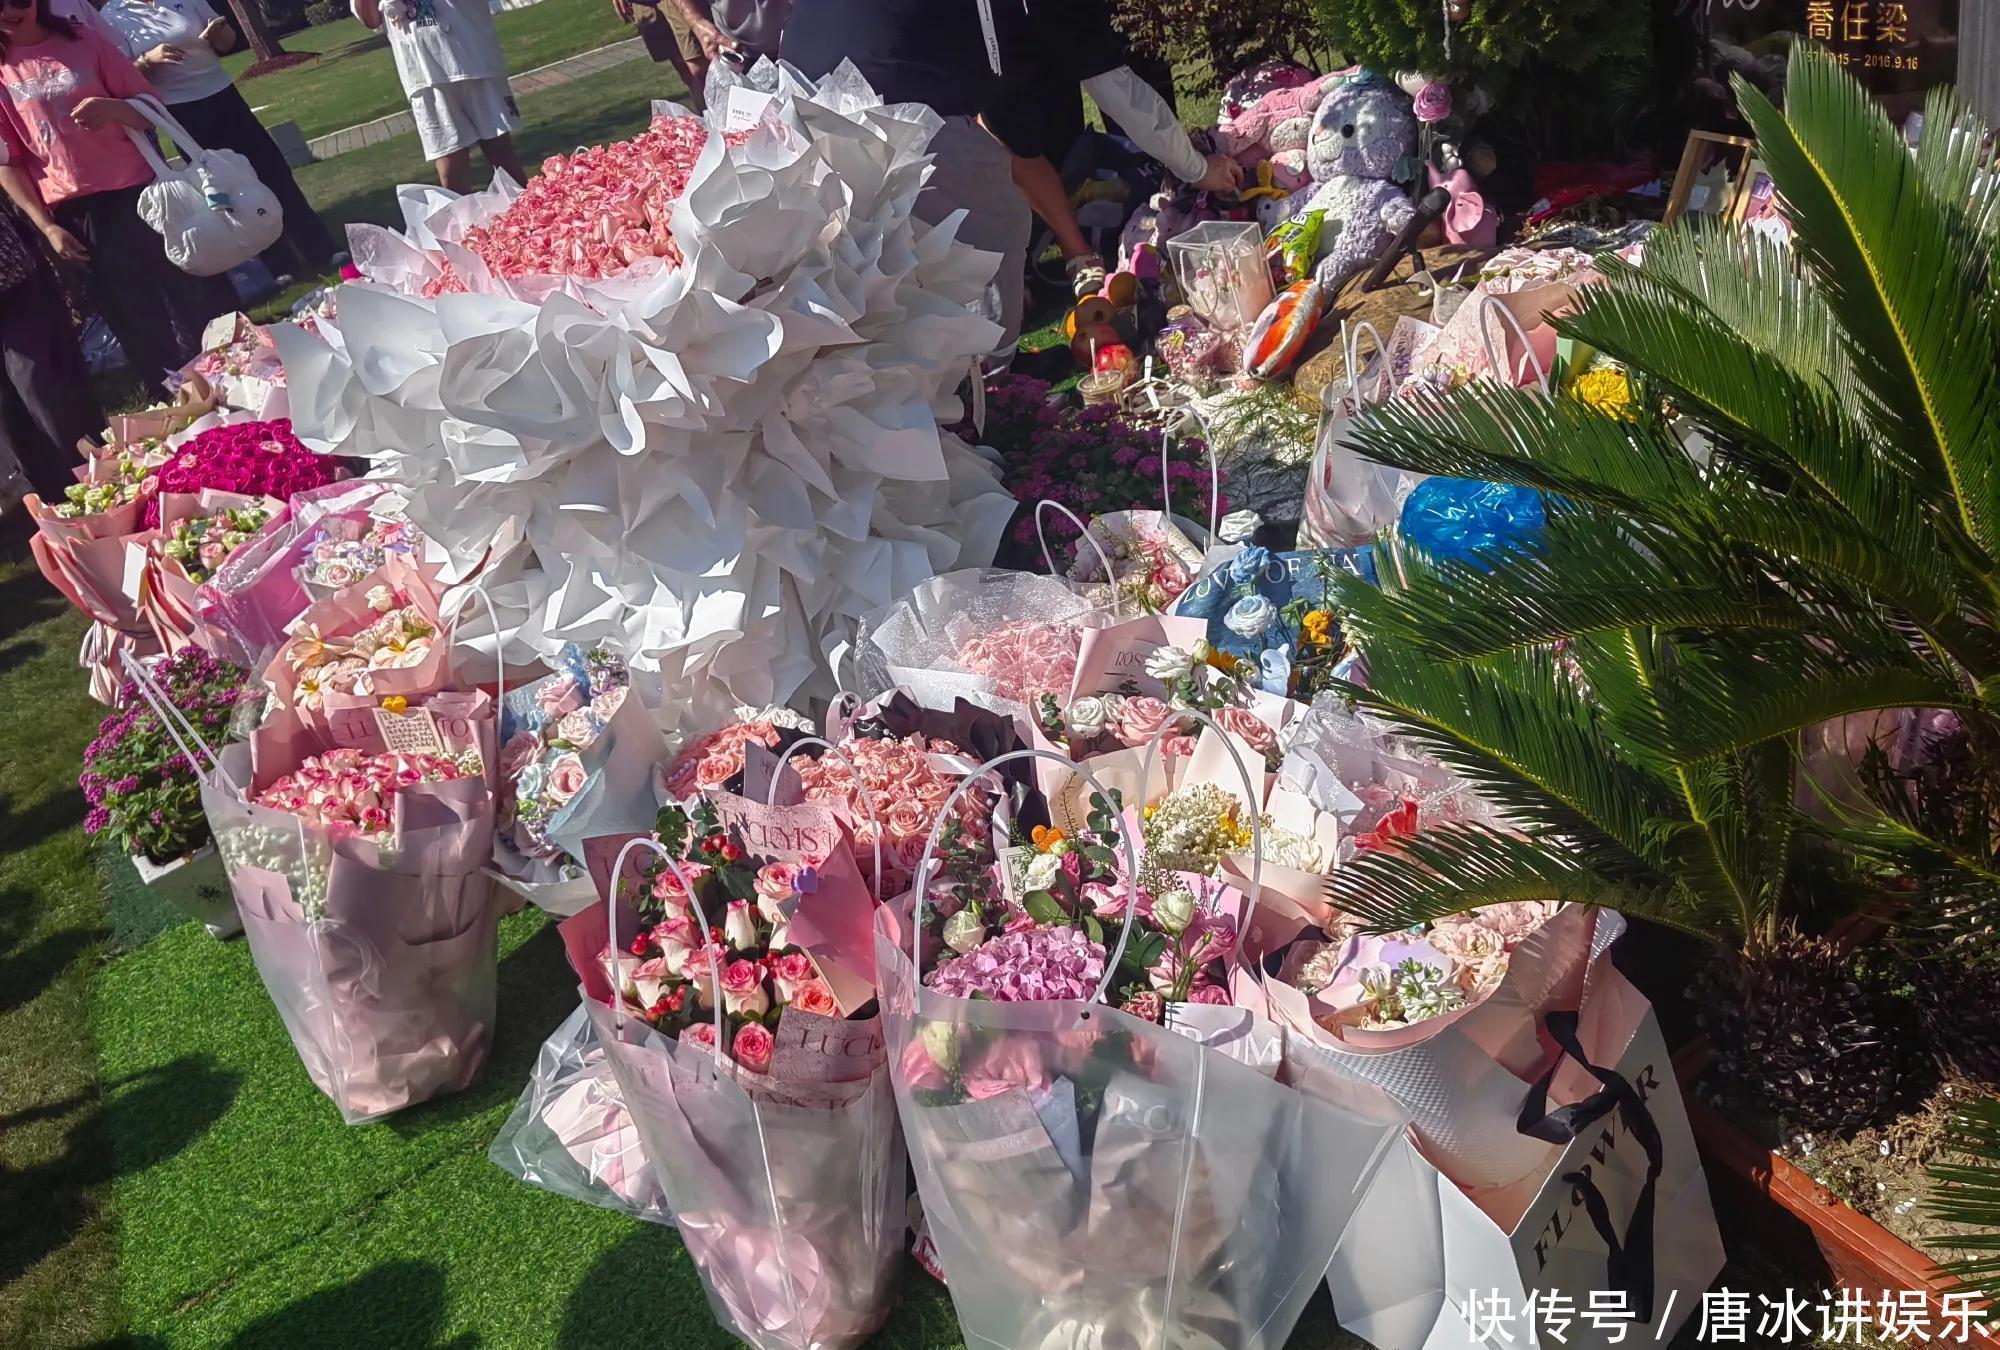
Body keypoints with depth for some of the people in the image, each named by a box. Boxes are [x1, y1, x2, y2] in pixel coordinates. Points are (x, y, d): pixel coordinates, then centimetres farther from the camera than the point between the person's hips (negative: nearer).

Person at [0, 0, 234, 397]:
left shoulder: (85, 39, 2)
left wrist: (114, 108, -19)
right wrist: (47, 227, -7)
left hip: (137, 191, 0)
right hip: (74, 214, 0)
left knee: (198, 300, 3)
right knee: (137, 323, 7)